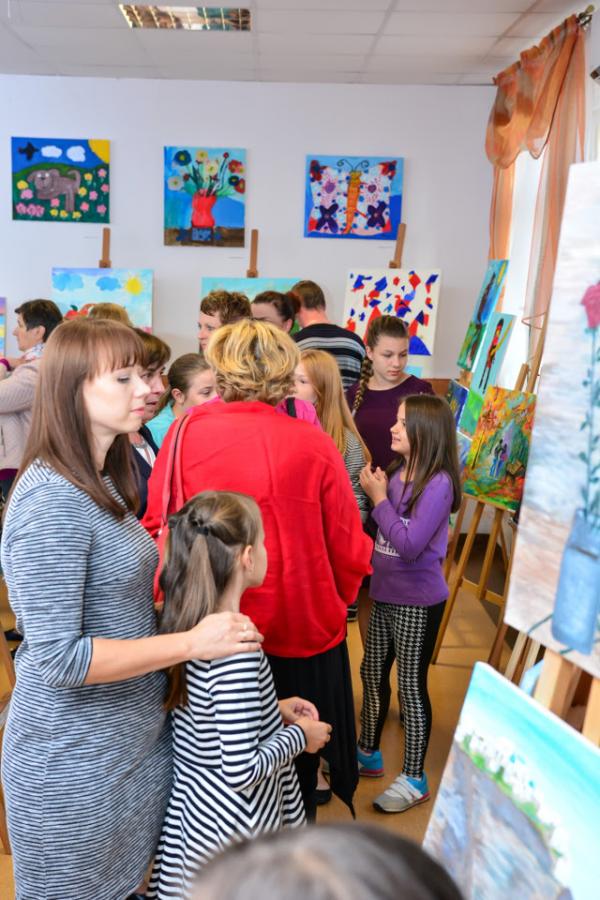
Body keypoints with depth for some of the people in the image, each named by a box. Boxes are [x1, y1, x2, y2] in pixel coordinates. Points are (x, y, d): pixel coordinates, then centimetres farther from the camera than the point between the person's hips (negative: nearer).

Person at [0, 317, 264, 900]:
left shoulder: (101, 482, 5)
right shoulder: (52, 503, -25)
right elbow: (58, 655, -27)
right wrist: (191, 643, -24)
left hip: (130, 735, 8)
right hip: (75, 759, -8)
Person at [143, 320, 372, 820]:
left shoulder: (186, 434, -12)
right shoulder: (313, 445, -14)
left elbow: (157, 530, -6)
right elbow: (349, 551, -8)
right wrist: (333, 604, 13)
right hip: (303, 634, -1)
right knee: (294, 779, 20)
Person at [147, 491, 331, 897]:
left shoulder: (185, 626, -5)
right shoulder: (237, 651, -29)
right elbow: (240, 772, -26)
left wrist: (278, 710, 8)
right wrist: (300, 735, -12)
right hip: (231, 828, -7)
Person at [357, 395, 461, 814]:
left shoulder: (438, 483, -20)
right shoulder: (398, 473, 1)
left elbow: (409, 544, -25)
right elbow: (382, 532, 6)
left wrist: (379, 498, -19)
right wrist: (375, 492, -8)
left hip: (418, 601, -8)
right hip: (386, 593, 8)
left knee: (411, 685, 4)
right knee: (372, 673, 20)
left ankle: (414, 779, 21)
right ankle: (368, 754, 40)